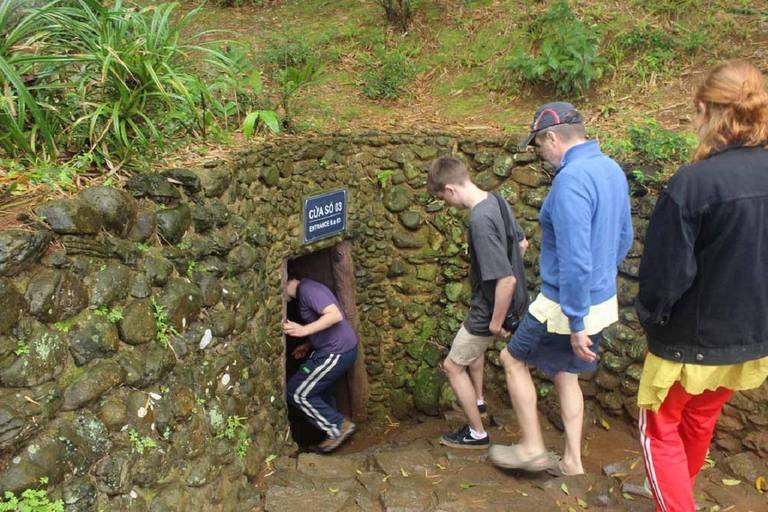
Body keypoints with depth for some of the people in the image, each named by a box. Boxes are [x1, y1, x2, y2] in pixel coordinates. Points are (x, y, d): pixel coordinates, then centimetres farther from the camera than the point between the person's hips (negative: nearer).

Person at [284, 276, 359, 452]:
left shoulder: (307, 289, -16)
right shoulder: (304, 291, 15)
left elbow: (335, 315, -28)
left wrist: (304, 330, -34)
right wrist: (309, 345, 19)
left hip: (336, 353, -10)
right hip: (342, 349, 10)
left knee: (296, 393, 0)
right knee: (320, 391, 22)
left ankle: (339, 427, 7)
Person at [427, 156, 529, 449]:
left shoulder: (479, 221, -33)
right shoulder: (496, 201, -4)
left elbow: (506, 280, -34)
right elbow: (521, 243, 12)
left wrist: (496, 322, -22)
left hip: (490, 309, -9)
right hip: (508, 302, 9)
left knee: (453, 366, 9)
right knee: (473, 342, 34)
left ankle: (477, 434, 23)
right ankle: (477, 400, 53)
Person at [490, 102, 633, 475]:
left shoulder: (571, 180, -26)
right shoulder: (612, 170, 4)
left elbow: (575, 260, -29)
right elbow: (624, 238, 16)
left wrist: (577, 325, -23)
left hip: (569, 305, -9)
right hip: (603, 299, 9)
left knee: (513, 359, 12)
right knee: (565, 374, 22)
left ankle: (533, 448, 23)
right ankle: (572, 460, 32)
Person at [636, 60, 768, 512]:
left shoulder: (694, 182, -25)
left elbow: (666, 271, -21)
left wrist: (650, 316, -2)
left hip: (692, 339, -6)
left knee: (661, 430, 14)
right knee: (700, 422, 27)